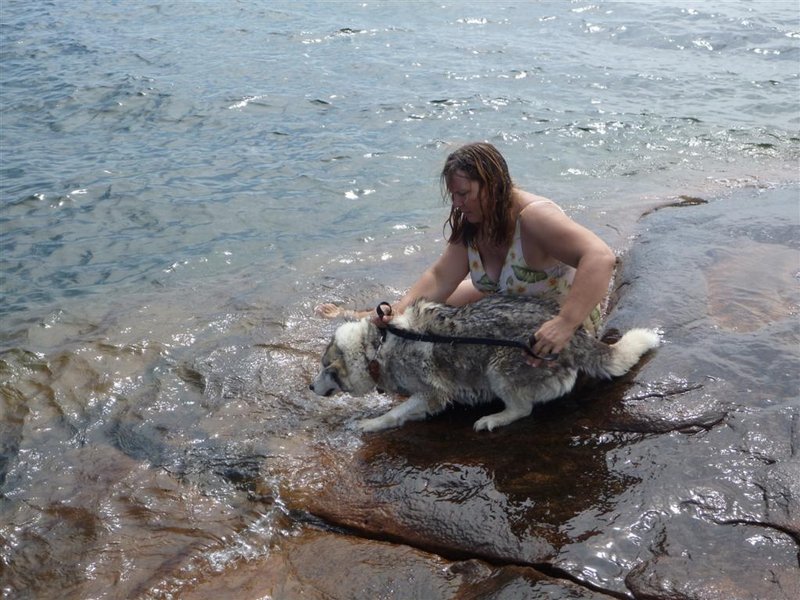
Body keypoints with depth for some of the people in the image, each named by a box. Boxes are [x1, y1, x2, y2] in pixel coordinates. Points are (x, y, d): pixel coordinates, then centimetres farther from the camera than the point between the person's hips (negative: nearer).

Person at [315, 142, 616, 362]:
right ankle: (364, 317, 28)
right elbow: (440, 279, -13)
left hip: (566, 323, -7)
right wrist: (403, 306, -31)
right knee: (427, 300, 5)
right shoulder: (471, 224, -9)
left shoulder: (534, 217, -34)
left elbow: (600, 257, -45)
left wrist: (566, 323, -54)